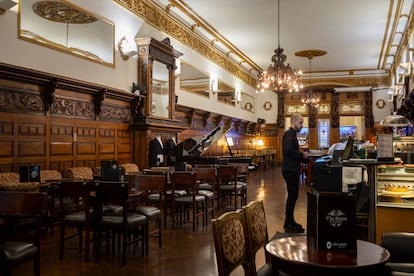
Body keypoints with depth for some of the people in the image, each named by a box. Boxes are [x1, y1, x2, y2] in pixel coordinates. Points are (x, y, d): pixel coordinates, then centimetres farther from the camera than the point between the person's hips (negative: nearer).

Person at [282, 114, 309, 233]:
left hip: (292, 170, 10)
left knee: (293, 196, 14)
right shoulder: (289, 134, -12)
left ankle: (290, 221, 22)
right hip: (290, 170, -10)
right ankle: (288, 225, -1)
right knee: (292, 196, -7)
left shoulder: (292, 134, 20)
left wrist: (306, 158, 12)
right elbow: (288, 150, -25)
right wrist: (302, 155, -15)